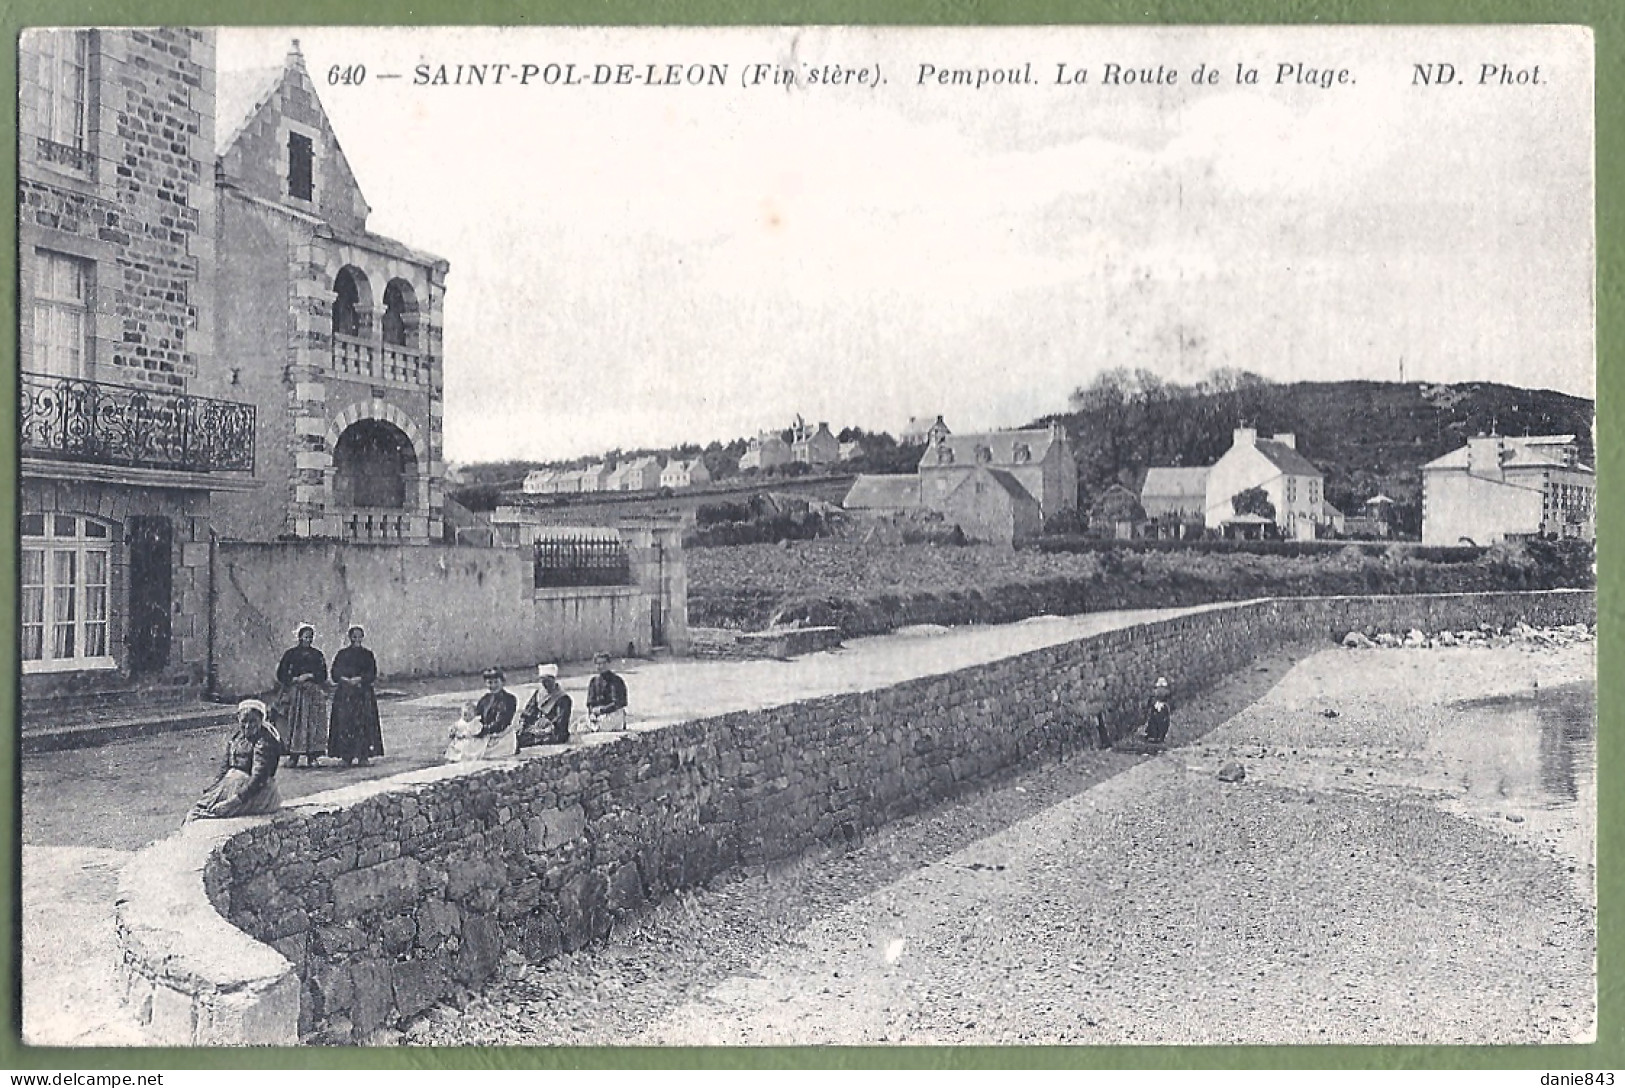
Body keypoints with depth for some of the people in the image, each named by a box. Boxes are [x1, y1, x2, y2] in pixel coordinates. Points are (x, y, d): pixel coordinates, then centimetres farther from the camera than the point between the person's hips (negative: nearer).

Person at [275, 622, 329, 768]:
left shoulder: (317, 655, 11)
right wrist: (294, 679, -9)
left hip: (314, 693, 1)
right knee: (294, 722, -7)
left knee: (313, 723, -6)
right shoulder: (291, 654, 8)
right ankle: (293, 756, -3)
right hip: (294, 692, 0)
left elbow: (323, 675, 5)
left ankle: (312, 757, -5)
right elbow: (281, 674, 4)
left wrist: (309, 676, -9)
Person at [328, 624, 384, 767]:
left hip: (364, 693, 0)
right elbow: (334, 672, 2)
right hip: (344, 693, 0)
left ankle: (363, 756, -3)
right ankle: (346, 757, -3)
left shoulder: (368, 654, 10)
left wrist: (359, 679, -13)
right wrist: (347, 680, -13)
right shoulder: (342, 654, 9)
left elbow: (372, 673, 2)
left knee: (364, 723, -5)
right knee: (345, 723, -6)